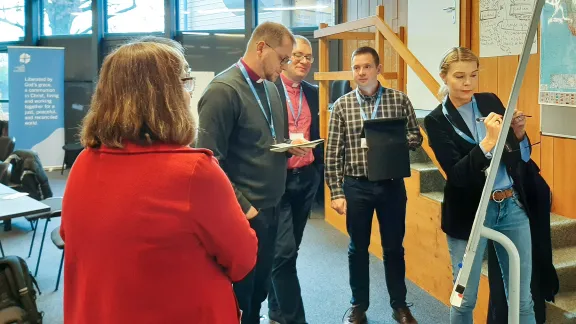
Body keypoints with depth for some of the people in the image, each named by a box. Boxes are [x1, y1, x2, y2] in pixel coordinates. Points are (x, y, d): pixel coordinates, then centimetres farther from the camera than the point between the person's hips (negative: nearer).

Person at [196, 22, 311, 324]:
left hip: (271, 207, 8)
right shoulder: (223, 90, -16)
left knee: (260, 286, 18)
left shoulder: (271, 87, 10)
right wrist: (241, 206, -18)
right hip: (244, 212, -8)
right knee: (240, 292, 5)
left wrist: (290, 147, 1)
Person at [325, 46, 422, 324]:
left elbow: (416, 138, 4)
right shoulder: (342, 105, -2)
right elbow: (333, 154, -2)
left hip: (392, 184, 0)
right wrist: (336, 192, -6)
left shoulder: (399, 99, -1)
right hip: (356, 186, 0)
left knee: (394, 247, 12)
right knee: (358, 248, 12)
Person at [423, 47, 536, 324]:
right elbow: (456, 174, -17)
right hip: (469, 214, -3)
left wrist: (518, 134, -12)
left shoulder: (491, 101, 4)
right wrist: (488, 142, -28)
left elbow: (521, 161, 8)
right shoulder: (437, 121, -7)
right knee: (465, 298, 9)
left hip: (512, 207, 4)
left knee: (522, 298, 11)